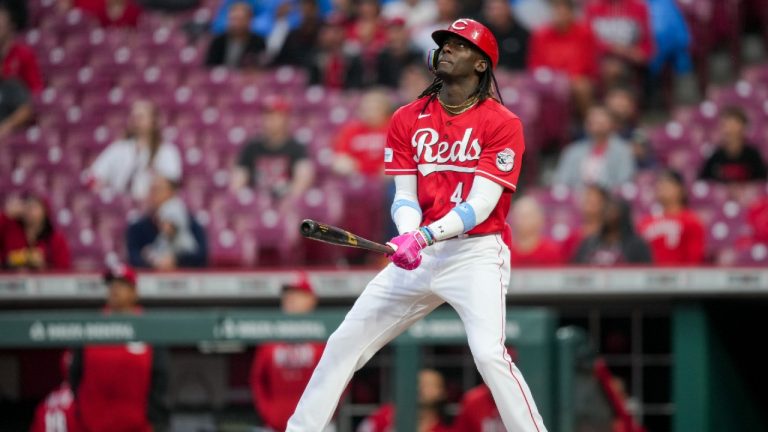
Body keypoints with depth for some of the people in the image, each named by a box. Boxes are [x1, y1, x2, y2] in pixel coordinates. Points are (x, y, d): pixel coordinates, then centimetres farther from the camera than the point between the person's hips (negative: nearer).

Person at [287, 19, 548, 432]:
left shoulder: (502, 124, -9)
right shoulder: (408, 119, 7)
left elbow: (480, 206, -16)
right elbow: (404, 196, 4)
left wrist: (426, 236, -29)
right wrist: (408, 237, -18)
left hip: (477, 253, -6)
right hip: (418, 254, 6)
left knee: (489, 352, -27)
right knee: (344, 343, 6)